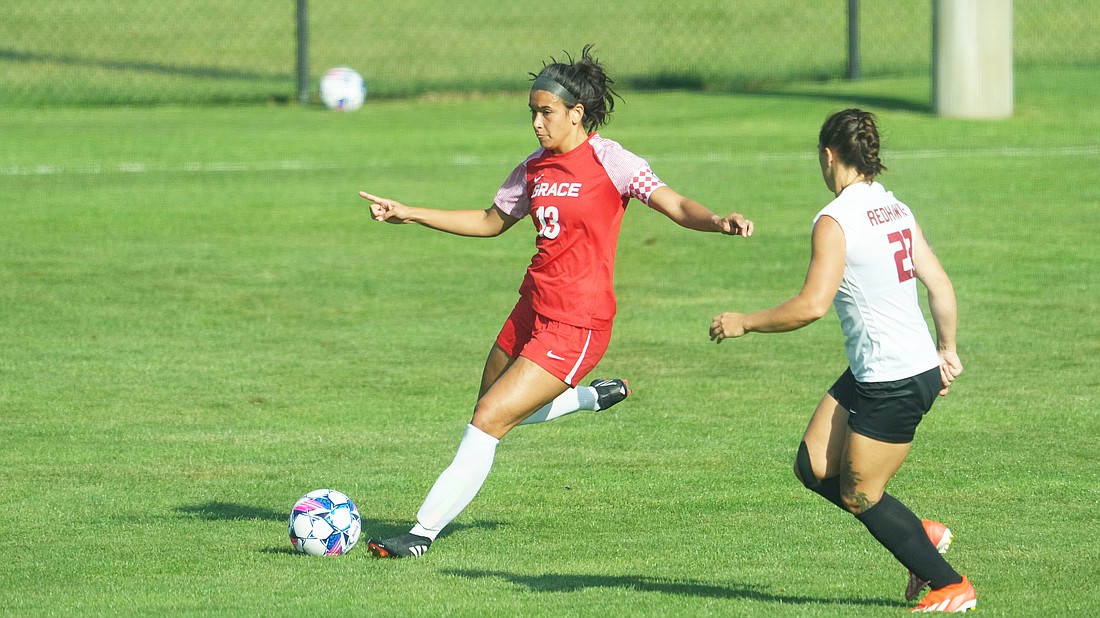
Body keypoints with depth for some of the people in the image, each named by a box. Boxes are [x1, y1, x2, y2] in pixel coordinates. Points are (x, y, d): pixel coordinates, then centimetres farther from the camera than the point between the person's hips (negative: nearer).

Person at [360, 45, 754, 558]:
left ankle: (424, 531, -8)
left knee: (489, 420, -14)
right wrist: (408, 215, 19)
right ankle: (596, 395, 44)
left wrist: (718, 222, -40)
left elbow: (675, 206, -18)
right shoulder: (535, 168, 8)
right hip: (531, 311, 8)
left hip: (576, 325, -8)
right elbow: (491, 222, 23)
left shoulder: (608, 161, -11)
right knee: (491, 413, 25)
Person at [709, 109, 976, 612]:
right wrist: (947, 350, 21)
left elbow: (811, 305, -22)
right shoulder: (895, 209, 8)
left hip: (893, 382, -9)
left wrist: (744, 322, -10)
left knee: (858, 496, 6)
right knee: (813, 467, 14)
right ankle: (921, 534, 21)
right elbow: (940, 284, 10)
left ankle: (953, 587, 14)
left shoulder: (835, 221, -17)